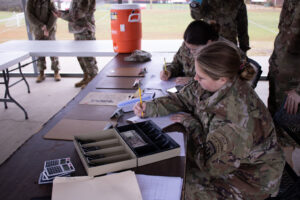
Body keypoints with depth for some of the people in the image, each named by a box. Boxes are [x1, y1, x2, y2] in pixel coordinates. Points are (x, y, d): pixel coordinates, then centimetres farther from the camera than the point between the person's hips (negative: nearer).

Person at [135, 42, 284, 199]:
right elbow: (182, 99, 2)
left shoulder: (239, 114, -38)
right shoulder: (212, 85, -16)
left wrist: (190, 123, -20)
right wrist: (149, 108, -10)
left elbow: (212, 163, -29)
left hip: (252, 174, -7)